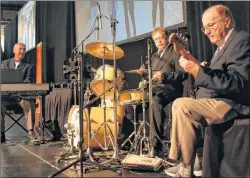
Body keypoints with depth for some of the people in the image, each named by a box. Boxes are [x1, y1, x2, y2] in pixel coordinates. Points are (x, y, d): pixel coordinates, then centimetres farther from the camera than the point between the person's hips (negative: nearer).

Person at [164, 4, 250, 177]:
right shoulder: (224, 44, 17)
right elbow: (215, 76, 12)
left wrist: (198, 71, -30)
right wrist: (196, 64, -3)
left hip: (233, 104, -11)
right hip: (221, 100, 11)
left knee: (181, 105, -20)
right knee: (179, 104, 13)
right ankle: (185, 163, 11)